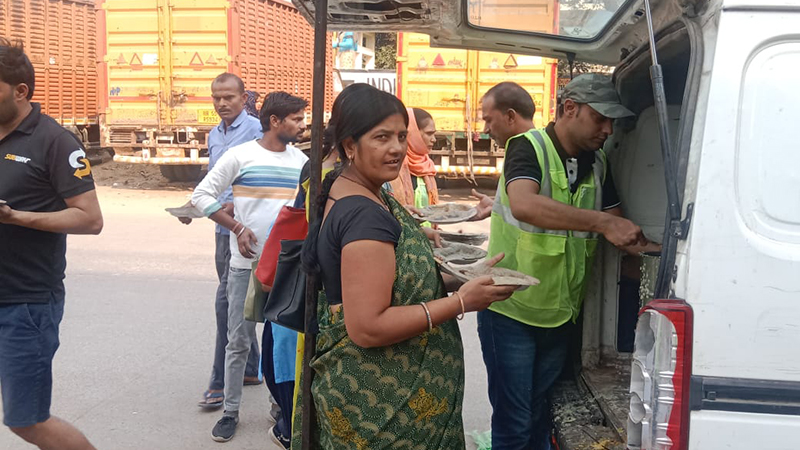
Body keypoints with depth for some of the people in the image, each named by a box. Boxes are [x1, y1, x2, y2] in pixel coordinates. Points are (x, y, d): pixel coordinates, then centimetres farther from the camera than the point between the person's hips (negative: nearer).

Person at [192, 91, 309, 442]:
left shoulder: (301, 161, 4)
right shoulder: (241, 155, -6)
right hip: (246, 264, -3)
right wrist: (237, 227, -11)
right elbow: (202, 195, -3)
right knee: (238, 341, 6)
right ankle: (230, 411, 20)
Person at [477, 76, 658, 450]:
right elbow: (524, 205, -34)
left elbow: (617, 228, 12)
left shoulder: (597, 163, 6)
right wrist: (601, 222, -37)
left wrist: (636, 242, -10)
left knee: (542, 418, 18)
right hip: (512, 310, -6)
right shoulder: (528, 147, -14)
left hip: (561, 312, 6)